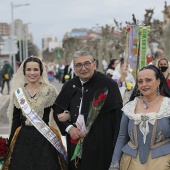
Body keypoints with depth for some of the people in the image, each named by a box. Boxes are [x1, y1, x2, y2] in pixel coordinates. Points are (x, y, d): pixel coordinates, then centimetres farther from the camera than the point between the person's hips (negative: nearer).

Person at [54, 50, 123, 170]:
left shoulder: (108, 85, -11)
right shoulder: (70, 86, 4)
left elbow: (117, 118, -13)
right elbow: (58, 112, 13)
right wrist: (69, 128, -6)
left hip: (101, 146, -4)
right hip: (75, 146, 4)